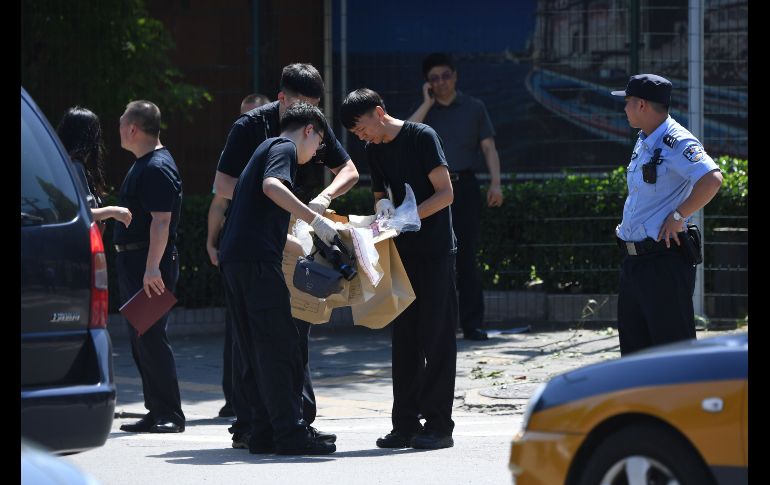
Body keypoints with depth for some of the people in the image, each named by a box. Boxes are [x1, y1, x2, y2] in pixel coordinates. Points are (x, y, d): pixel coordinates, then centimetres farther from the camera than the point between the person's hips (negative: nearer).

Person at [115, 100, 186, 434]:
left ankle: (170, 414, -10)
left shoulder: (158, 168, -14)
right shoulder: (143, 165, 18)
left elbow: (161, 221, -22)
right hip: (132, 262, 11)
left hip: (149, 264, -11)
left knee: (151, 337, -11)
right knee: (140, 338, 10)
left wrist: (152, 267, -28)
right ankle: (156, 411, 14)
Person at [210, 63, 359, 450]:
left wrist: (325, 196, -12)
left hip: (291, 242, 6)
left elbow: (348, 171, 9)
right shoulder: (250, 126, -13)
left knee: (297, 330, 5)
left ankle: (300, 418, 9)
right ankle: (247, 425, -1)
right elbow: (222, 185, -16)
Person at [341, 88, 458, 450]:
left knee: (436, 337, -5)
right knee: (405, 338, 6)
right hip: (403, 253, 7)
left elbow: (445, 193, -13)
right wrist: (383, 205, -5)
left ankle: (439, 424, -4)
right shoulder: (374, 149, 11)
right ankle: (406, 424, 8)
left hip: (435, 250, -7)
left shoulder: (422, 137, -10)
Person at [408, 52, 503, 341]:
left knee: (467, 258, -4)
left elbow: (488, 147, 6)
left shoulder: (474, 108, 10)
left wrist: (495, 183, -6)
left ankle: (472, 325, -4)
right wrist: (427, 103, -5)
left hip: (464, 187, -1)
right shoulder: (423, 111, 12)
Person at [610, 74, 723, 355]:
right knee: (633, 346, 13)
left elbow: (712, 180, -30)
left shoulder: (676, 143, -15)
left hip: (665, 262, -10)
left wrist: (678, 216, -22)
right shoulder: (644, 143, 15)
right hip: (633, 261, 10)